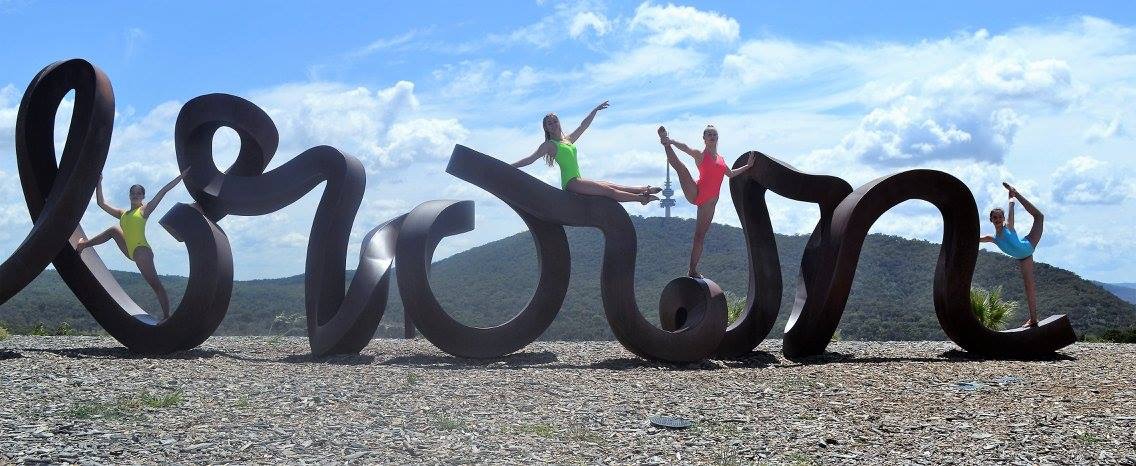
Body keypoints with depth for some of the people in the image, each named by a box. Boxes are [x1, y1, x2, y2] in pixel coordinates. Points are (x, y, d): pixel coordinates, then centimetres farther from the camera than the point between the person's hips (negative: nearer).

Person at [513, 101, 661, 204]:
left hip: (578, 181, 8)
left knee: (612, 186, 3)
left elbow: (583, 126, 27)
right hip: (570, 182, -8)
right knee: (608, 191, -11)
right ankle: (640, 197, -13)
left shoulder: (568, 140, 20)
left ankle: (645, 190, 3)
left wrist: (595, 110, 30)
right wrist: (509, 167, -17)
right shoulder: (549, 145, -2)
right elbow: (530, 159, -8)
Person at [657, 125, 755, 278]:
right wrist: (671, 141, -37)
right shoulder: (700, 154, 3)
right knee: (680, 167, -33)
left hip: (710, 201, 5)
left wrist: (748, 166, 37)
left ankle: (693, 270, 10)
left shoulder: (720, 159, 22)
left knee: (700, 236, 4)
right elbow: (685, 148, -18)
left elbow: (731, 174, 39)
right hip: (695, 194, -5)